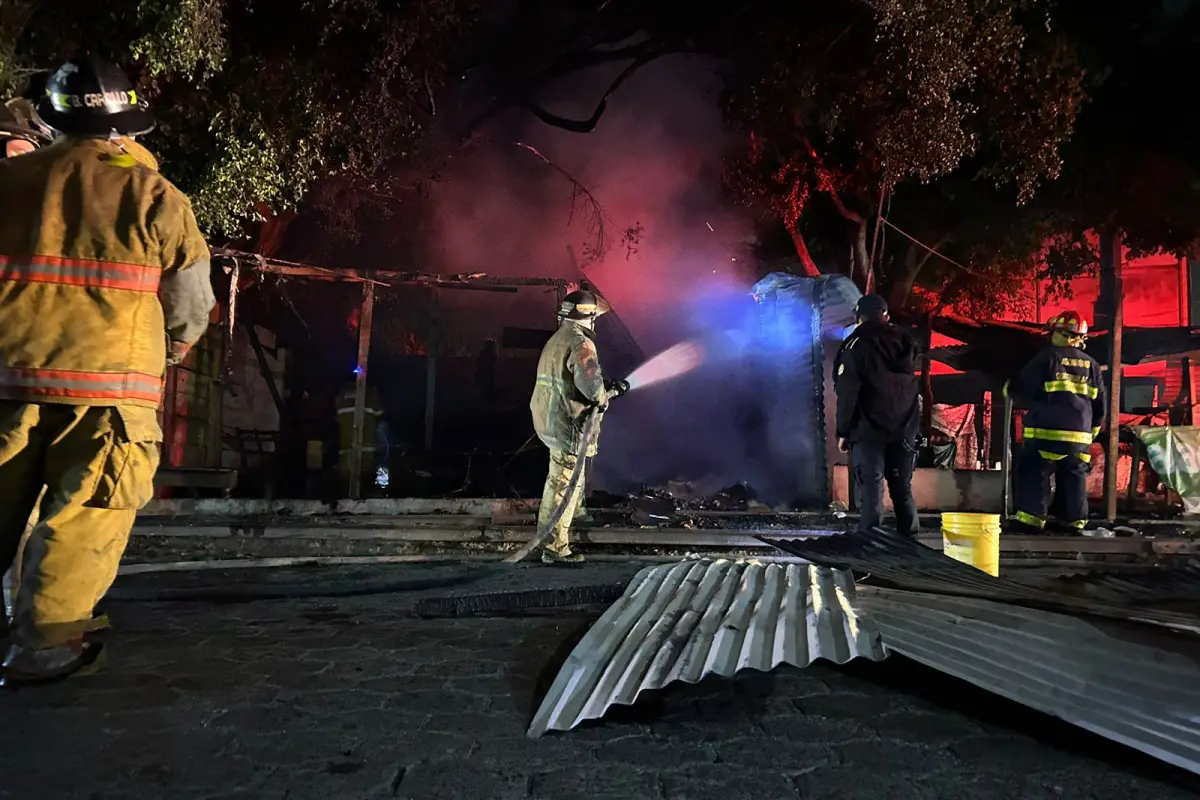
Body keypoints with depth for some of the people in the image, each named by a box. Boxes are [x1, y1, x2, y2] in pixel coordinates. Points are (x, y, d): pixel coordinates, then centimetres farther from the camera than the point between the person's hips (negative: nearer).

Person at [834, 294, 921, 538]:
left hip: (869, 431, -5)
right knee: (903, 491, 12)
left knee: (871, 493, -5)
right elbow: (912, 388, 18)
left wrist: (843, 432, -7)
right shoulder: (905, 341, 11)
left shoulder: (858, 345, -7)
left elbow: (847, 392, -11)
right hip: (905, 430, 5)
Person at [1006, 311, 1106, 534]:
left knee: (1033, 474, -5)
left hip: (1046, 431, -6)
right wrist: (1091, 430, 27)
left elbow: (1021, 389, -4)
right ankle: (1074, 521, 16)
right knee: (1074, 478, 12)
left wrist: (1009, 387, 18)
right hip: (1079, 435, 6)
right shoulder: (1091, 365, 14)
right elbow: (1100, 404, 17)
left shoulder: (1048, 357, -4)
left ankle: (1029, 519, -10)